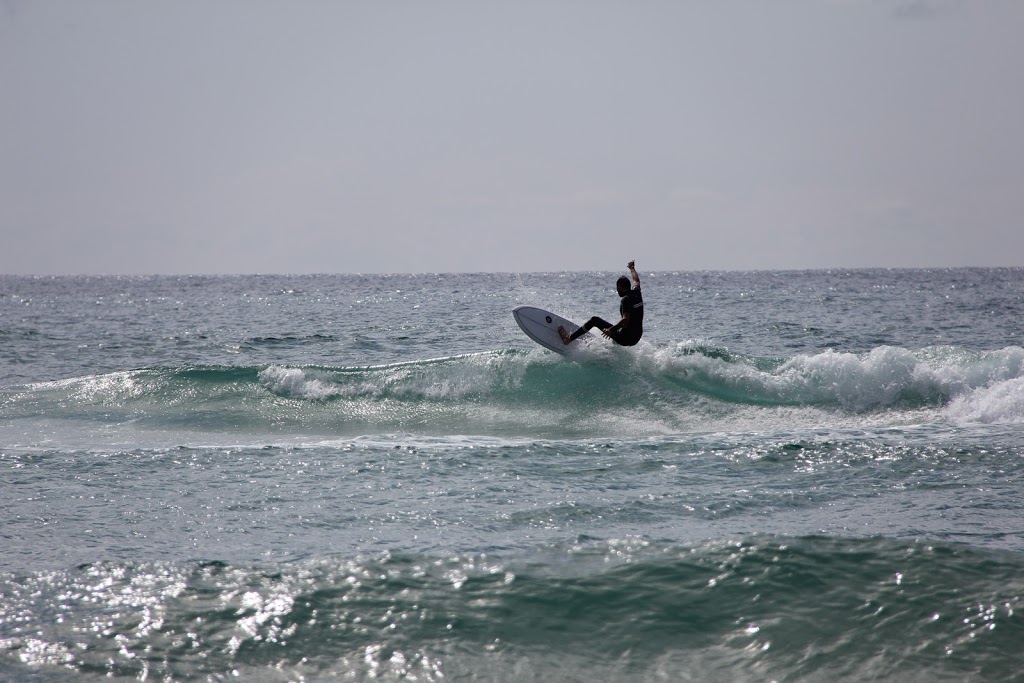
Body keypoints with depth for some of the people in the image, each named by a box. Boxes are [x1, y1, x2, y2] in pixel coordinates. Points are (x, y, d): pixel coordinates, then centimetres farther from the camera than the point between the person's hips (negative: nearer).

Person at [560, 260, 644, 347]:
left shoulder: (626, 299, -16)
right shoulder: (636, 292, 7)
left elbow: (626, 319, -29)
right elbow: (636, 280, 30)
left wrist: (611, 329, -37)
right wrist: (632, 268, 49)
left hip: (626, 338, -8)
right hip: (636, 338, 8)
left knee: (595, 320, 0)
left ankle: (569, 339, 3)